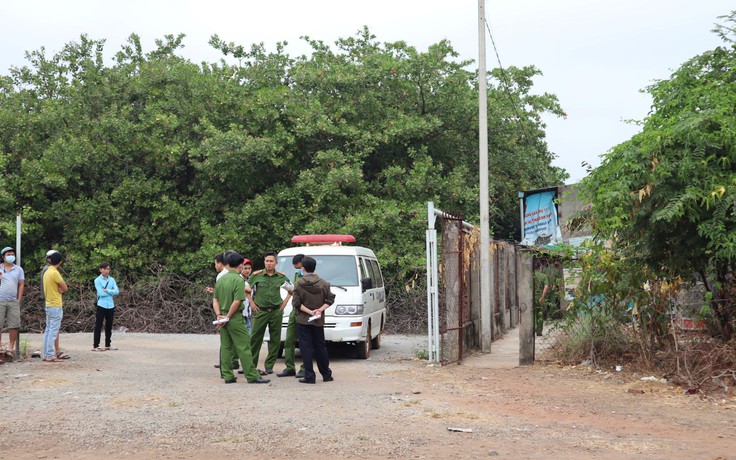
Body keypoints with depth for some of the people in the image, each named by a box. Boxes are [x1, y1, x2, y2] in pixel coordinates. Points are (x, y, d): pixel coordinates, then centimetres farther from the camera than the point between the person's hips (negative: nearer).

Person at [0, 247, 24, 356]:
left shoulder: (18, 269, 12)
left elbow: (21, 285, 11)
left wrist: (19, 300, 3)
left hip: (13, 301, 1)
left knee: (14, 325, -2)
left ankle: (12, 348, 5)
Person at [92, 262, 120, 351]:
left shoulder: (112, 280, 9)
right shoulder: (97, 280, -3)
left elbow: (117, 291, -2)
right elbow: (101, 293, -14)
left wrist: (107, 290, -14)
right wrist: (111, 291, -4)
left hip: (110, 306, 5)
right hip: (101, 305, -5)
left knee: (109, 326, 11)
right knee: (98, 326, -4)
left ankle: (108, 345, 20)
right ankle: (95, 346, -3)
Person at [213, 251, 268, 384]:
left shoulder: (220, 279, 10)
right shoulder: (238, 280, -13)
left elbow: (215, 300, 11)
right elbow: (237, 301, -19)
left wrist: (219, 315, 3)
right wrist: (228, 317, -11)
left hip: (223, 318, 7)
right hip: (235, 318, -7)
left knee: (225, 347, 10)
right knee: (244, 347, -3)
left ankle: (227, 376, 13)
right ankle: (252, 376, -1)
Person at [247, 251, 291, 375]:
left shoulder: (281, 276, 5)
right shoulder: (257, 275, -1)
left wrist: (285, 302, 9)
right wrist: (252, 303, 2)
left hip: (276, 311, 2)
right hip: (260, 311, -2)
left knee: (275, 339, 4)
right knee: (255, 338, -4)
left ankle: (269, 366, 12)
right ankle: (251, 365, 3)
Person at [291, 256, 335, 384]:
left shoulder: (299, 284, -7)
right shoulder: (323, 283, 2)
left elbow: (296, 303, -12)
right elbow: (330, 299, 0)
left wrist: (309, 311, -10)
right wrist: (320, 310, -7)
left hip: (303, 320, -3)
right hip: (319, 321, 3)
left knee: (306, 348, -1)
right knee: (320, 347, 13)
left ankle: (309, 376, -5)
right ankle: (326, 374, 19)